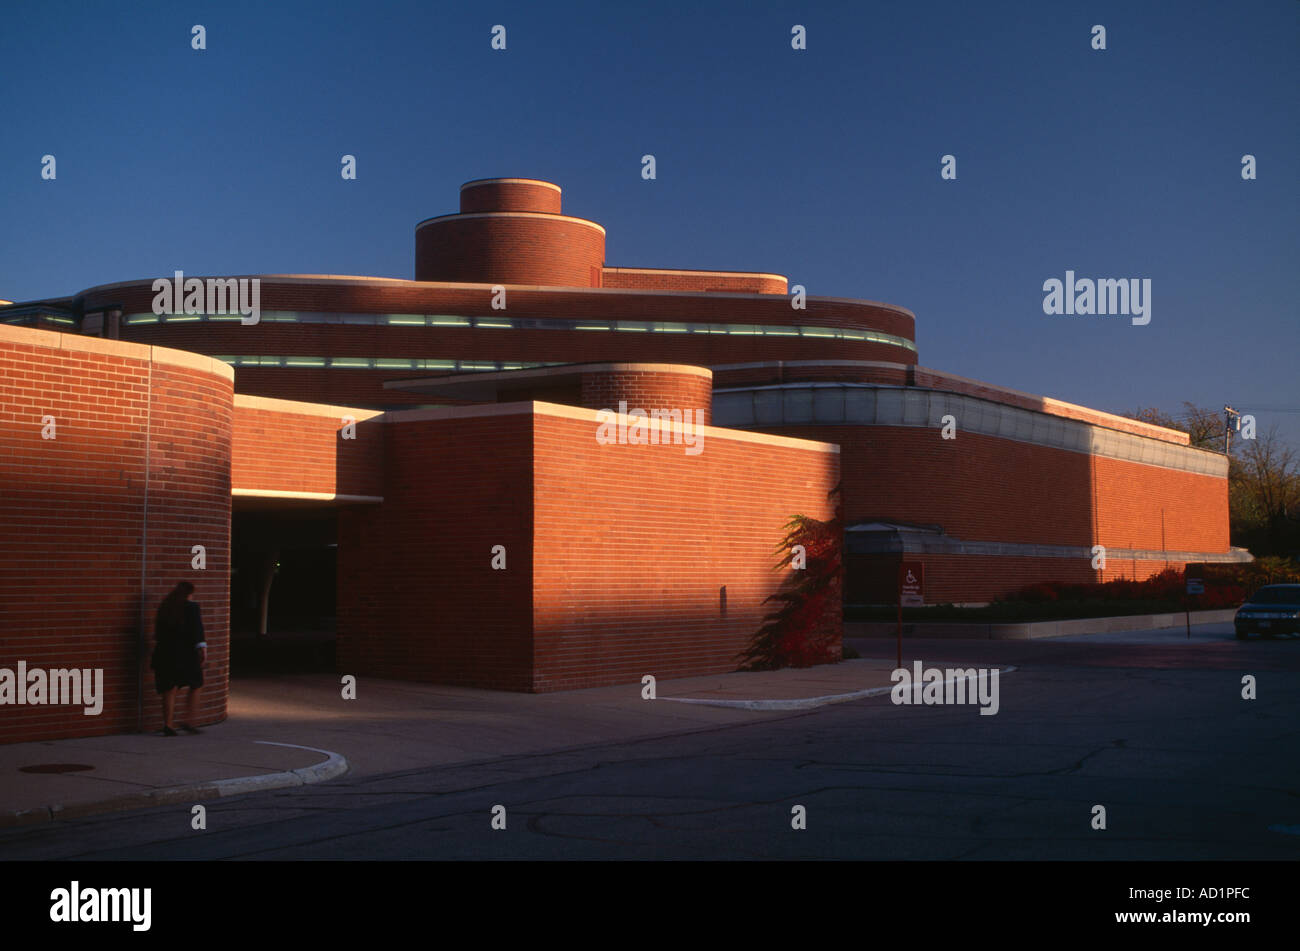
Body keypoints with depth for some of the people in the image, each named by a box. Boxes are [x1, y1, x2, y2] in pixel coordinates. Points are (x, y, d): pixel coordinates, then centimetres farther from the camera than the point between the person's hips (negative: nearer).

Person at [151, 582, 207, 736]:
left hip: (166, 652, 4)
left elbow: (158, 632, 13)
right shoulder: (191, 607, -6)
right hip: (187, 653, -4)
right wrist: (202, 649, -12)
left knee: (169, 690, 7)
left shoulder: (164, 607, 9)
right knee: (195, 686, 10)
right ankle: (189, 722, 4)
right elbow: (197, 630, -13)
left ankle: (168, 724, 2)